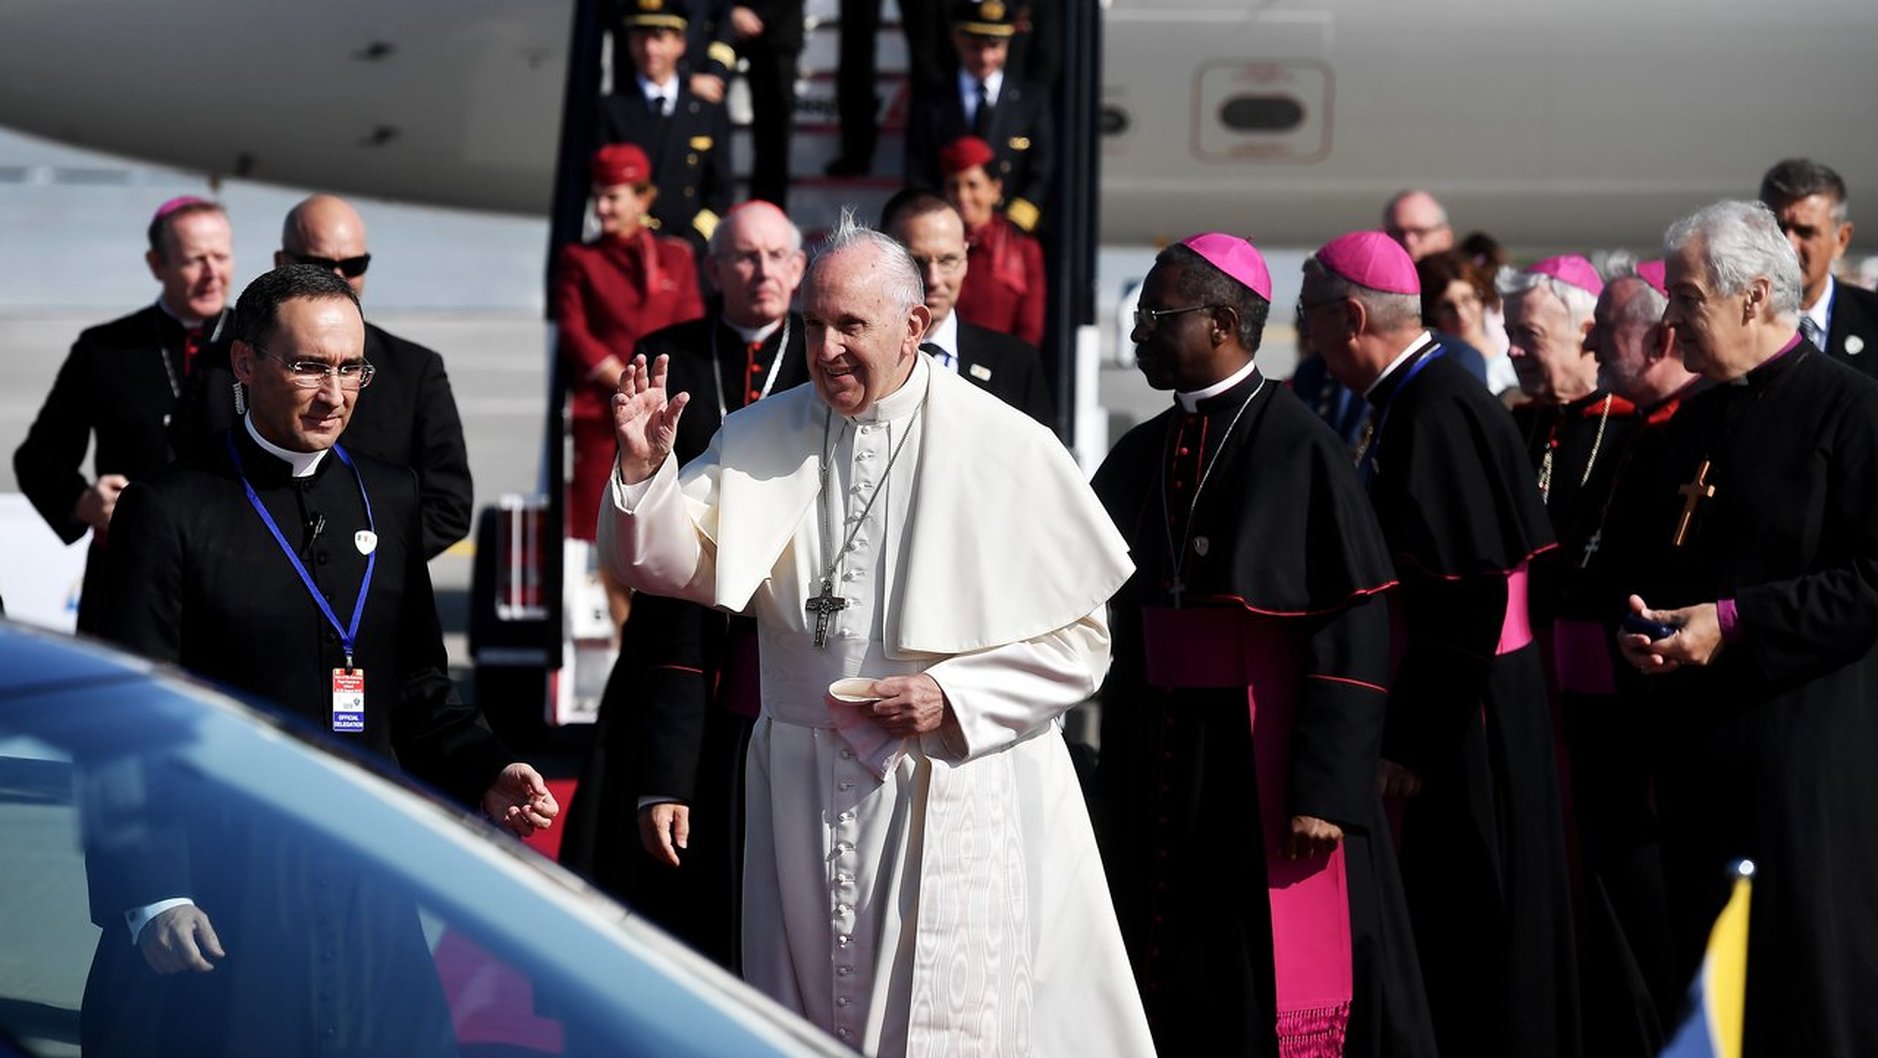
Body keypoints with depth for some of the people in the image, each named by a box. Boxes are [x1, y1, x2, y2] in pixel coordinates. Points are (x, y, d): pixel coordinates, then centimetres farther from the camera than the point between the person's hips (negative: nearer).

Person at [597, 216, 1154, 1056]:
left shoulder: (1005, 450, -7)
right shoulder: (762, 440, 5)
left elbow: (1080, 640, -4)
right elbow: (670, 564, 1)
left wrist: (956, 700, -16)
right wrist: (645, 466, -16)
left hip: (958, 790, -4)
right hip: (807, 793, 4)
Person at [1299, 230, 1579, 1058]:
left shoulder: (1433, 415, -19)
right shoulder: (1412, 401, 10)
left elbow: (1459, 593, -23)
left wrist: (1411, 742, -20)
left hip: (1462, 727, -10)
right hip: (1463, 716, 10)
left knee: (1462, 940, -1)